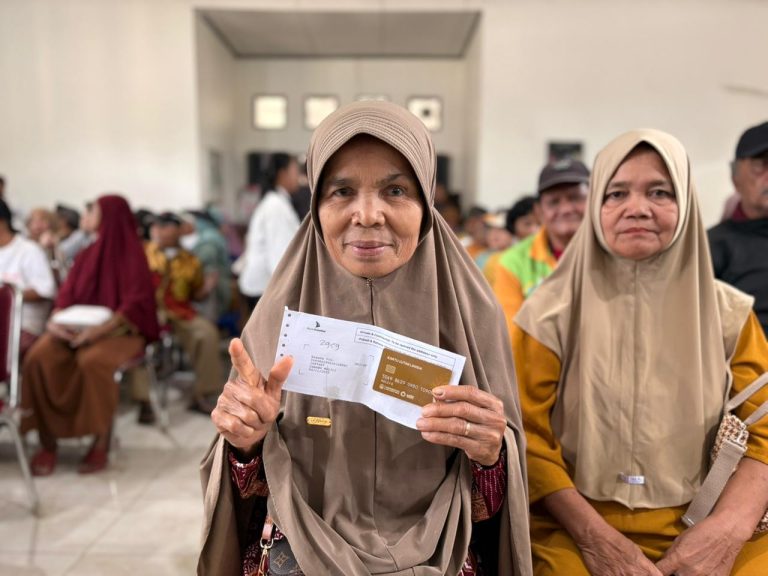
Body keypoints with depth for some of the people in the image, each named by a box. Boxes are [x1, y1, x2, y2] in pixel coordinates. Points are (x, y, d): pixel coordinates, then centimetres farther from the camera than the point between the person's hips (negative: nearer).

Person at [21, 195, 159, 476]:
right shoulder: (87, 254, 14)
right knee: (39, 357, -22)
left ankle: (101, 443, -19)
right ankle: (47, 442, -12)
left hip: (120, 331, -5)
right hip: (77, 327, 6)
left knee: (93, 361, -36)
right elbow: (67, 294, 10)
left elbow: (135, 304, -14)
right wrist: (56, 319, -12)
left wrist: (101, 329, -26)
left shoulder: (132, 254, -5)